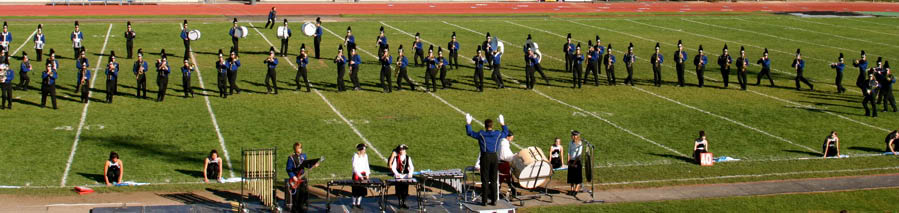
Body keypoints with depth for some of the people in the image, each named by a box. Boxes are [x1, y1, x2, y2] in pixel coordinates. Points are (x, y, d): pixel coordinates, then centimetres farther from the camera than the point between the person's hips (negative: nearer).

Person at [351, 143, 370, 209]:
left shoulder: (365, 156, 6)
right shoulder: (355, 156, -12)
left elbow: (366, 165, 11)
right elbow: (355, 167, -15)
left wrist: (367, 174, -2)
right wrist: (360, 176, -21)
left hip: (363, 174, 5)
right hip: (357, 175, -5)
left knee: (362, 189, 5)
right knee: (356, 190, 1)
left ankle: (358, 203, 14)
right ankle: (354, 203, 14)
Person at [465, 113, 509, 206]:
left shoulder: (481, 134, -5)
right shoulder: (498, 134, 3)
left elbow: (470, 133, 5)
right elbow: (506, 132, 23)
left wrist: (468, 123, 17)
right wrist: (503, 124, 36)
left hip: (485, 157, -3)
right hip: (494, 157, 3)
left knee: (485, 180, 1)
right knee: (493, 180, 9)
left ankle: (484, 201, 2)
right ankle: (494, 200, 10)